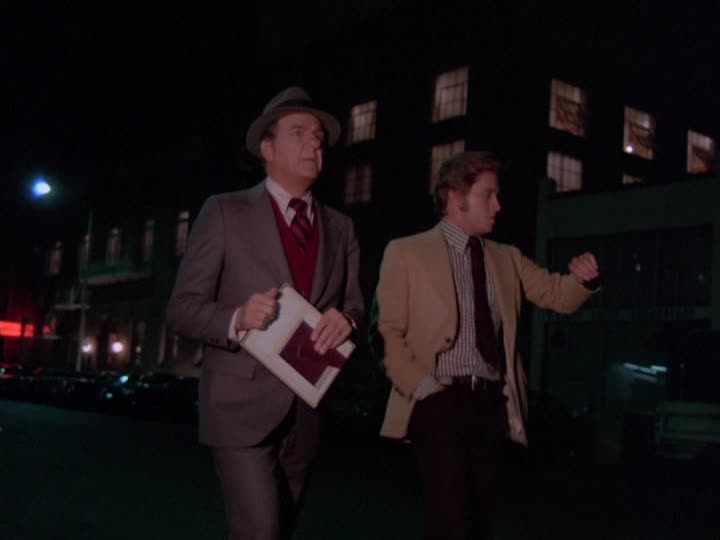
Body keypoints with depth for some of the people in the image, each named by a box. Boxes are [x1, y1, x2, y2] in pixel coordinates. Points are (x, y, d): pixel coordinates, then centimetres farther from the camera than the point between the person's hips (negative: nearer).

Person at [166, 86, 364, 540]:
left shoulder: (340, 228, 12)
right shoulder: (225, 212, -1)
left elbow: (356, 305, 10)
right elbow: (182, 308, -4)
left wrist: (346, 320, -14)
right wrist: (236, 320, -25)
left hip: (308, 410, 5)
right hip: (244, 405, -5)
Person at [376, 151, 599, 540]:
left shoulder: (507, 258, 16)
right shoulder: (406, 252, 1)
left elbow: (558, 296, 13)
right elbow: (387, 331, -3)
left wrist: (580, 278, -9)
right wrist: (422, 386, -13)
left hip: (492, 404, 5)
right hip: (439, 401, -5)